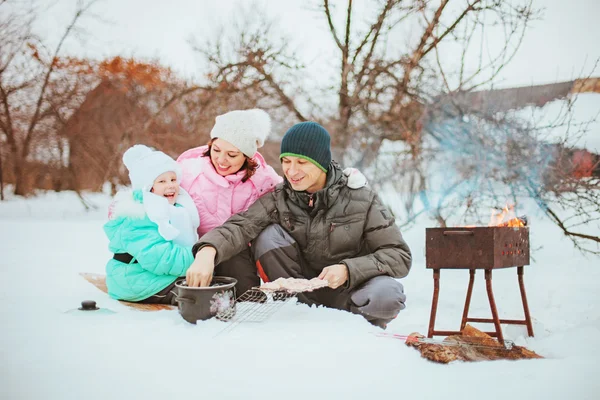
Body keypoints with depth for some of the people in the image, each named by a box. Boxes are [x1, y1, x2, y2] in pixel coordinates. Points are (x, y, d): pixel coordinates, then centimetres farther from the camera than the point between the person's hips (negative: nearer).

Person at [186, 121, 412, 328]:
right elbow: (241, 226, -23)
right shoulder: (279, 199, -5)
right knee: (269, 236, -19)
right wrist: (208, 250, -44)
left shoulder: (361, 199, -10)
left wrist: (349, 270, -27)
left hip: (350, 291, -2)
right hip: (301, 292, 2)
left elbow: (400, 256, -12)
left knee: (387, 293, -34)